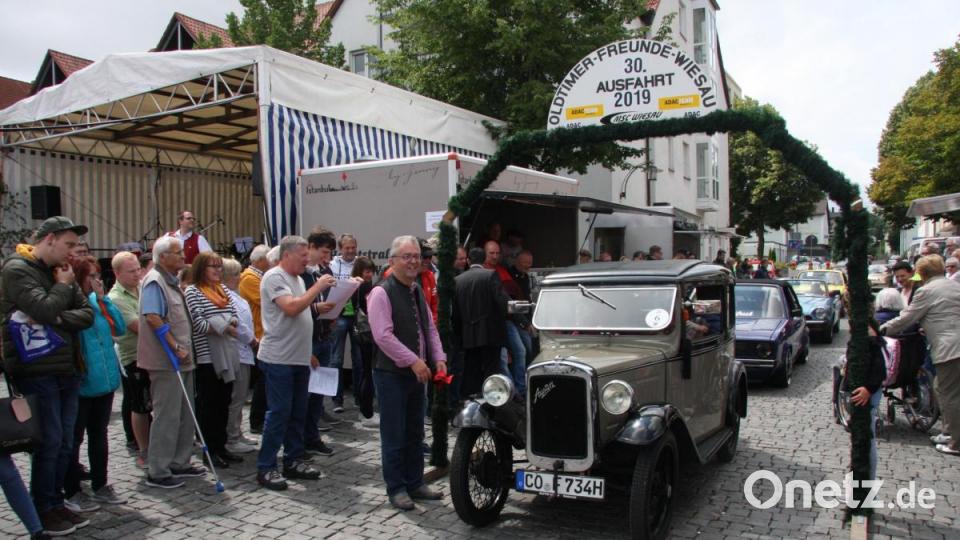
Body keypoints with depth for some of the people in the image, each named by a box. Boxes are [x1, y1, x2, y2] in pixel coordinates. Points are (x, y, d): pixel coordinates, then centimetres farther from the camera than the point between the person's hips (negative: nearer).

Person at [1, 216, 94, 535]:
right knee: (49, 441, -3)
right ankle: (43, 510, 11)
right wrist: (63, 285, -5)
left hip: (67, 370, 7)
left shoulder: (61, 271, 14)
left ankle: (56, 504, 23)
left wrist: (58, 319, -12)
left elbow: (87, 315, 6)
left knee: (65, 442, 11)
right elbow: (45, 310, -22)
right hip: (37, 371, -7)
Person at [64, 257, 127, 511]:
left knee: (99, 435, 16)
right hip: (80, 384, -7)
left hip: (105, 380, 7)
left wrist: (103, 298, -2)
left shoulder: (97, 301, 8)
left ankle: (100, 486, 28)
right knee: (74, 438, 5)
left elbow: (120, 328, 3)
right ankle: (71, 493, 17)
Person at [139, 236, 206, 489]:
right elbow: (153, 318, -23)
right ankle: (157, 472, 5)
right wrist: (176, 348, -21)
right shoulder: (154, 281, -12)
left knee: (185, 414, 14)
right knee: (167, 416, -4)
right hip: (166, 361, -10)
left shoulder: (173, 282, 17)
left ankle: (179, 463, 25)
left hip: (182, 360, 10)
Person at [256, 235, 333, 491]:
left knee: (297, 412, 12)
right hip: (279, 359, -9)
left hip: (299, 358, 9)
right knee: (279, 412, -5)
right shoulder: (274, 277, -11)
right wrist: (318, 287, -18)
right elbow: (291, 308, -24)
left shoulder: (296, 278, 16)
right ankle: (265, 468, 4)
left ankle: (293, 461, 22)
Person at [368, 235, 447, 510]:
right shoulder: (381, 293, -13)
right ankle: (395, 488, 14)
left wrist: (438, 358, 3)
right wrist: (413, 361, -22)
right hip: (392, 374, -8)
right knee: (394, 435, 1)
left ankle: (414, 483, 28)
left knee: (415, 433, 16)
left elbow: (430, 328, 16)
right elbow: (383, 336, -21)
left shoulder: (417, 291, 13)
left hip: (417, 372, 8)